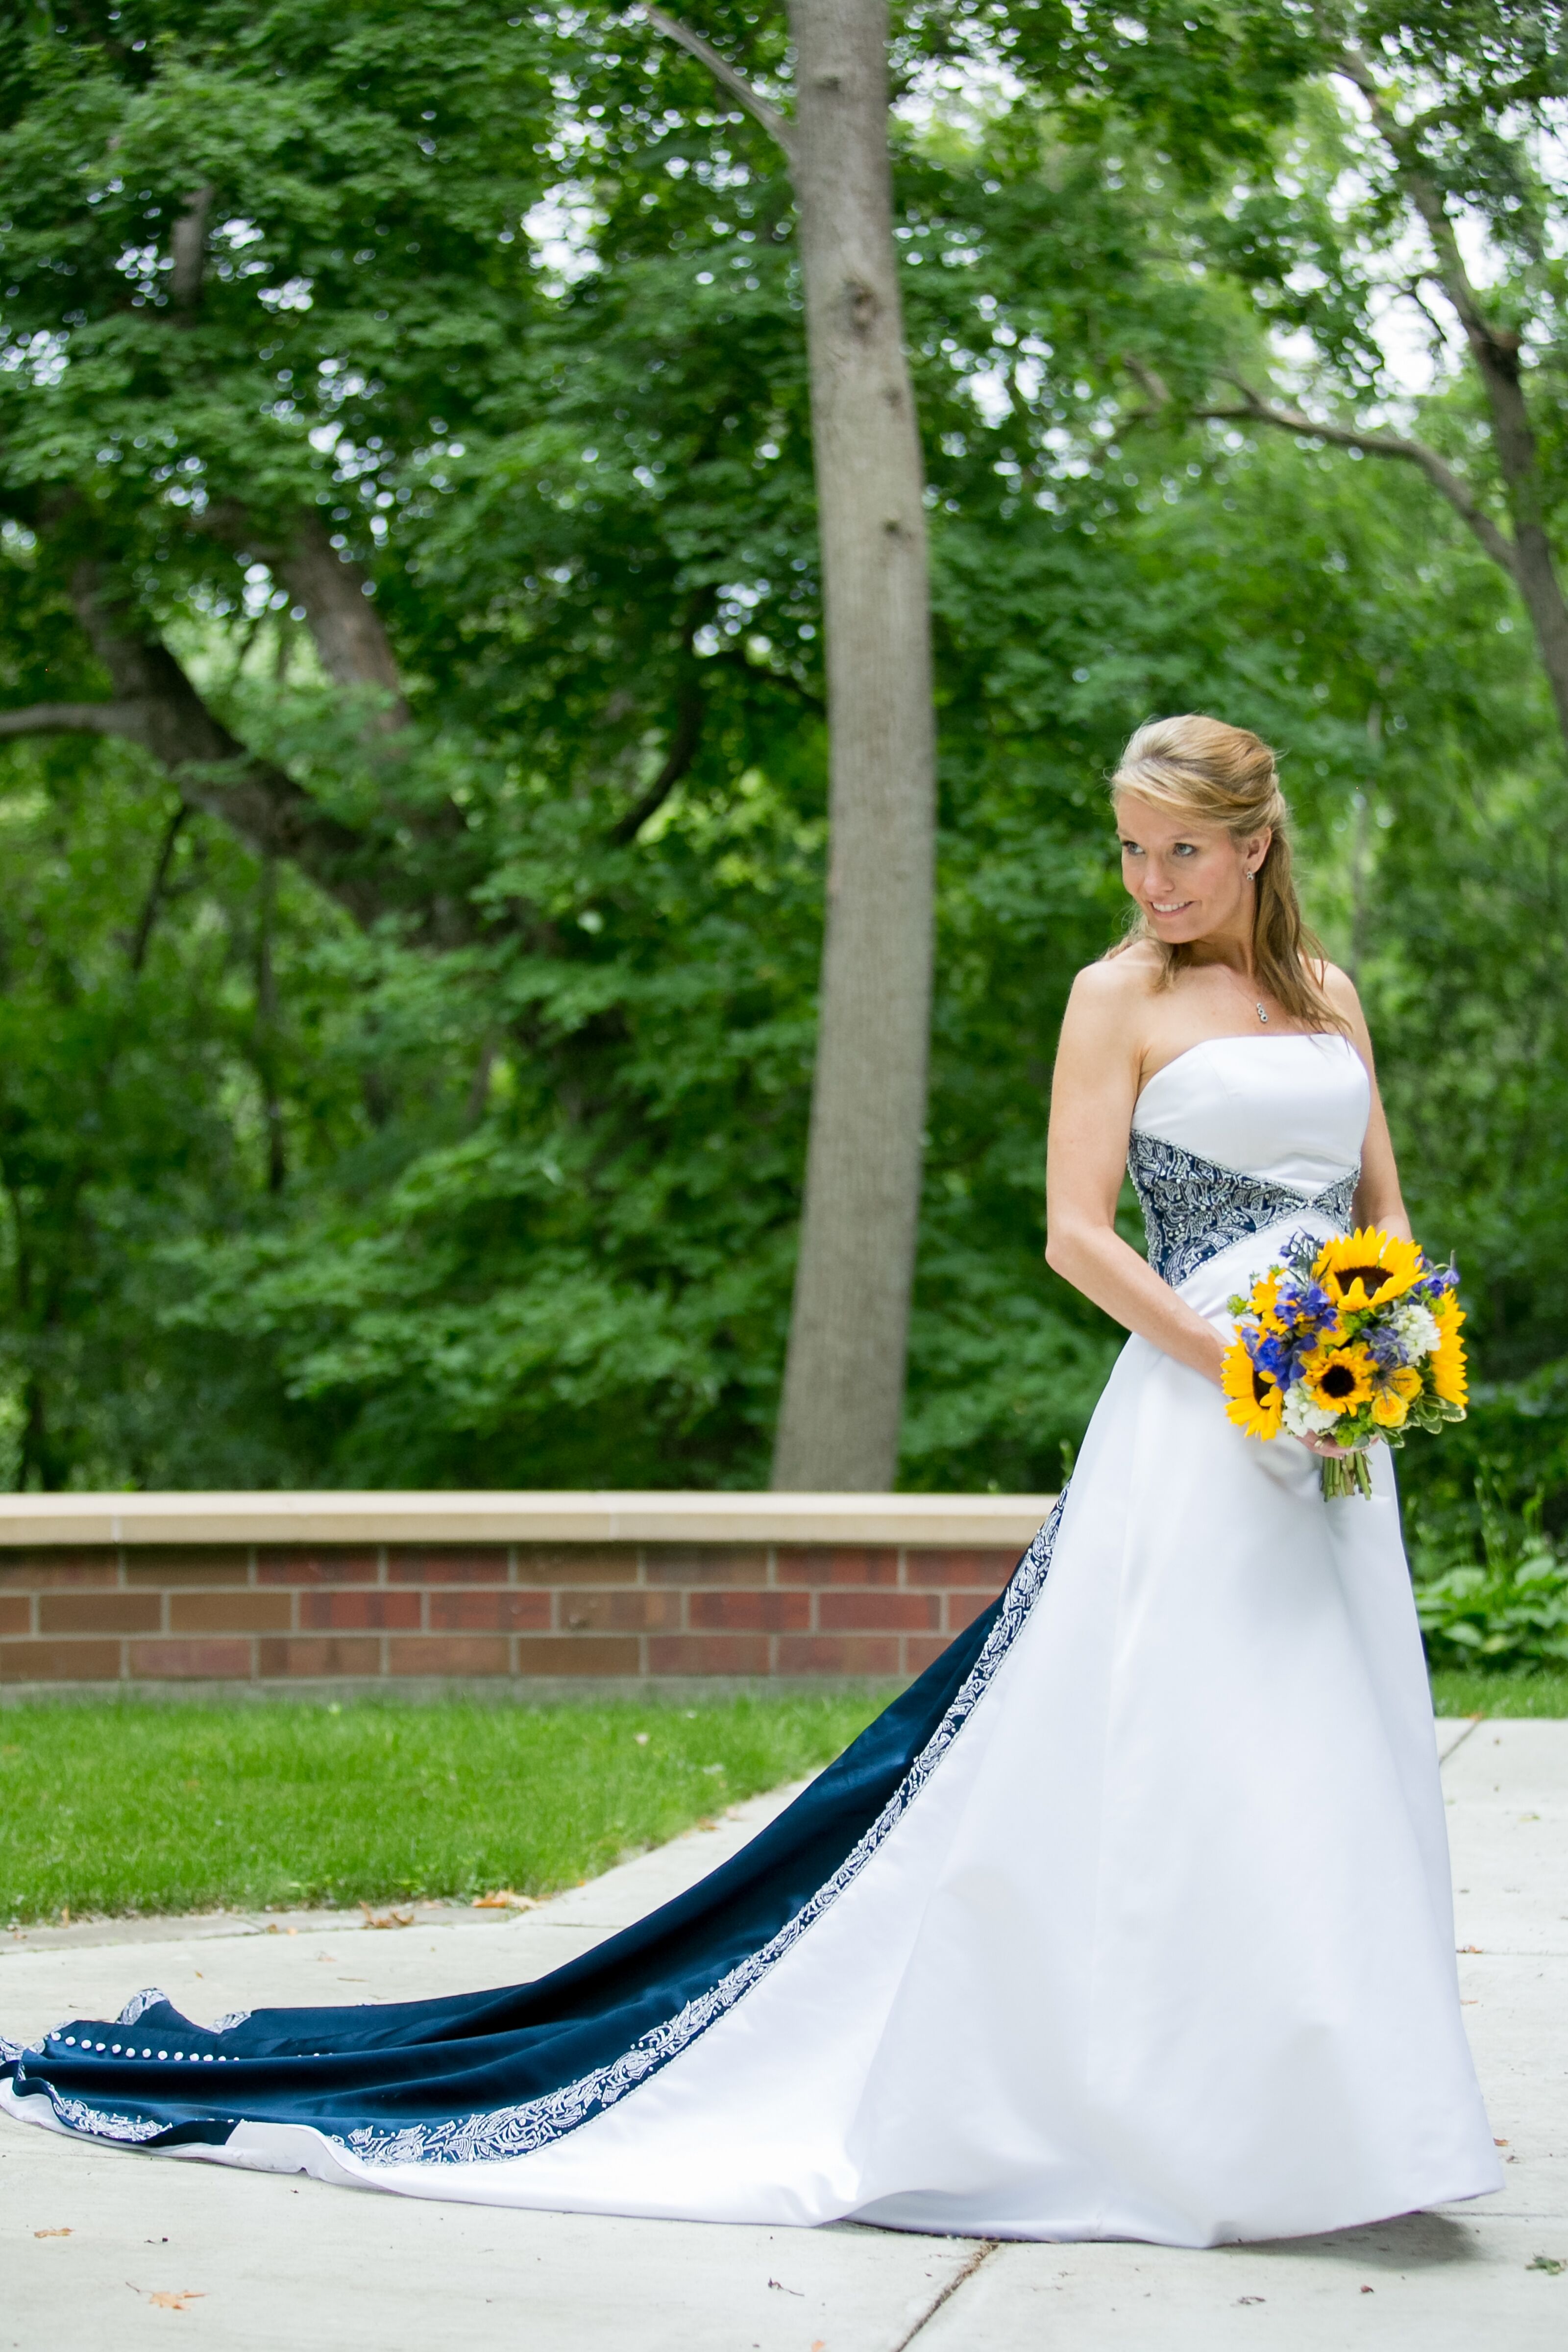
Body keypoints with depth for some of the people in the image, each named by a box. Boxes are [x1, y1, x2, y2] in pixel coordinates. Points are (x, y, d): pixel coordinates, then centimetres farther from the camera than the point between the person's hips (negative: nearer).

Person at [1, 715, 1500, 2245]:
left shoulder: (1329, 994, 15)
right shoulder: (1120, 995, -1)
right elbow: (1075, 1229, -8)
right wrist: (1240, 1367, -17)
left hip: (1328, 1421, 6)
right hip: (1194, 1414, -6)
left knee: (1325, 1770, 6)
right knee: (1181, 1758, -9)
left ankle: (1311, 2122, 14)